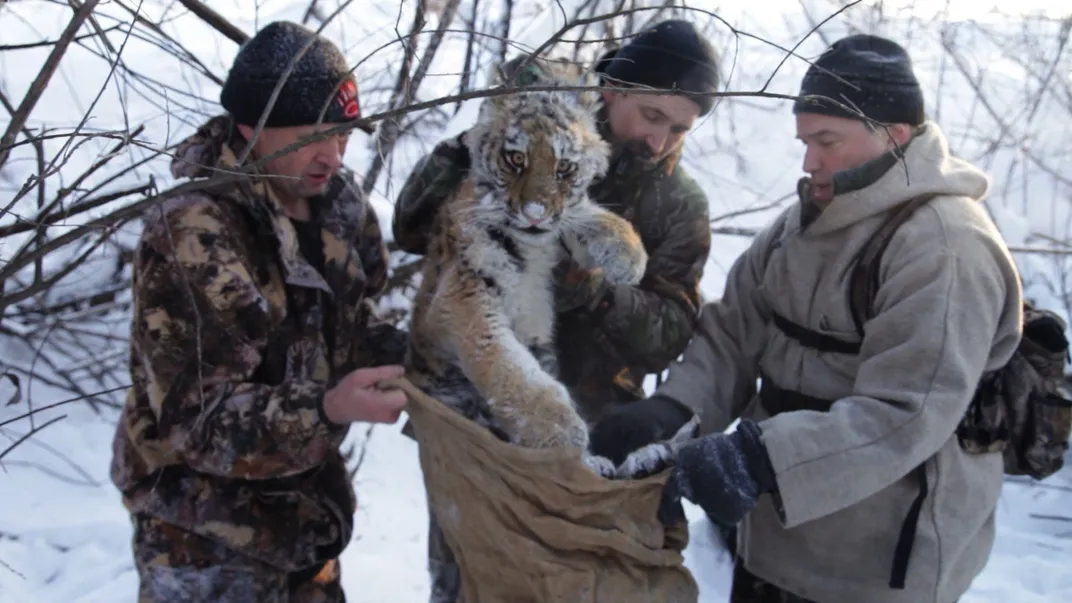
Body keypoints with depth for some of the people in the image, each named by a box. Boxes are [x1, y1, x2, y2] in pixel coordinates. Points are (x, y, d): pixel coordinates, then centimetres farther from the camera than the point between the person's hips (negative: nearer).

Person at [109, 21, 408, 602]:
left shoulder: (337, 202, -3)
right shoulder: (188, 235, -26)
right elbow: (194, 417, -27)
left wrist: (410, 353, -10)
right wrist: (324, 410, -41)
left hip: (305, 506, 7)